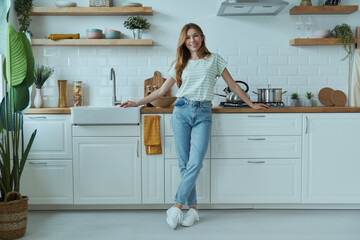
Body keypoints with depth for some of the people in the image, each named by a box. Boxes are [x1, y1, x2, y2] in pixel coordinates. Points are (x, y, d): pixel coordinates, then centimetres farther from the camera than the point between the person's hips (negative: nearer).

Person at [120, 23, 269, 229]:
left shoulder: (214, 59, 8)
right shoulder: (180, 64, 13)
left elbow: (233, 85, 14)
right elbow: (162, 91, 18)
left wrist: (251, 104, 15)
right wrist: (137, 103, 15)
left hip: (203, 114, -2)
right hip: (182, 112, 2)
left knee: (195, 163, -14)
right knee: (184, 164, -1)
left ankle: (177, 207, -8)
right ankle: (193, 209, 7)